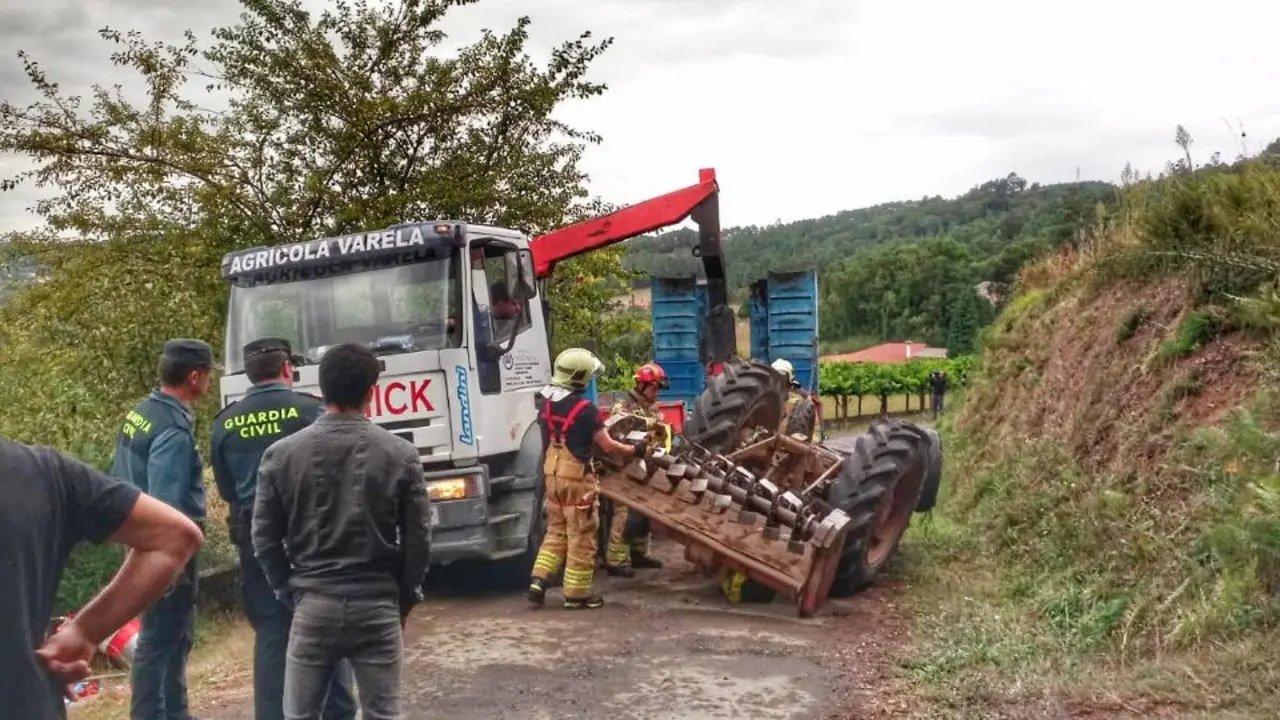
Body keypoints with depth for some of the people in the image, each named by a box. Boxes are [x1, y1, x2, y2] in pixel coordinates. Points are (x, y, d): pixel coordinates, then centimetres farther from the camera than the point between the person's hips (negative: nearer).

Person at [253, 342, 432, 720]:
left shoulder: (281, 454, -2)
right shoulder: (401, 454, -4)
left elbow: (265, 538, 2)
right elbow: (418, 540, -1)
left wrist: (288, 594, 13)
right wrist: (404, 600, 11)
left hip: (313, 605, 1)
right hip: (378, 606, 0)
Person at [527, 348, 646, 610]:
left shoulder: (546, 404, 5)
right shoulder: (585, 408, -17)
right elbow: (608, 446, -12)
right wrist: (635, 450, 3)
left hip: (553, 476, 7)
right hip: (577, 478, -7)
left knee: (556, 533, 18)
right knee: (581, 538, 4)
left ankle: (538, 581, 9)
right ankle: (576, 593, 10)